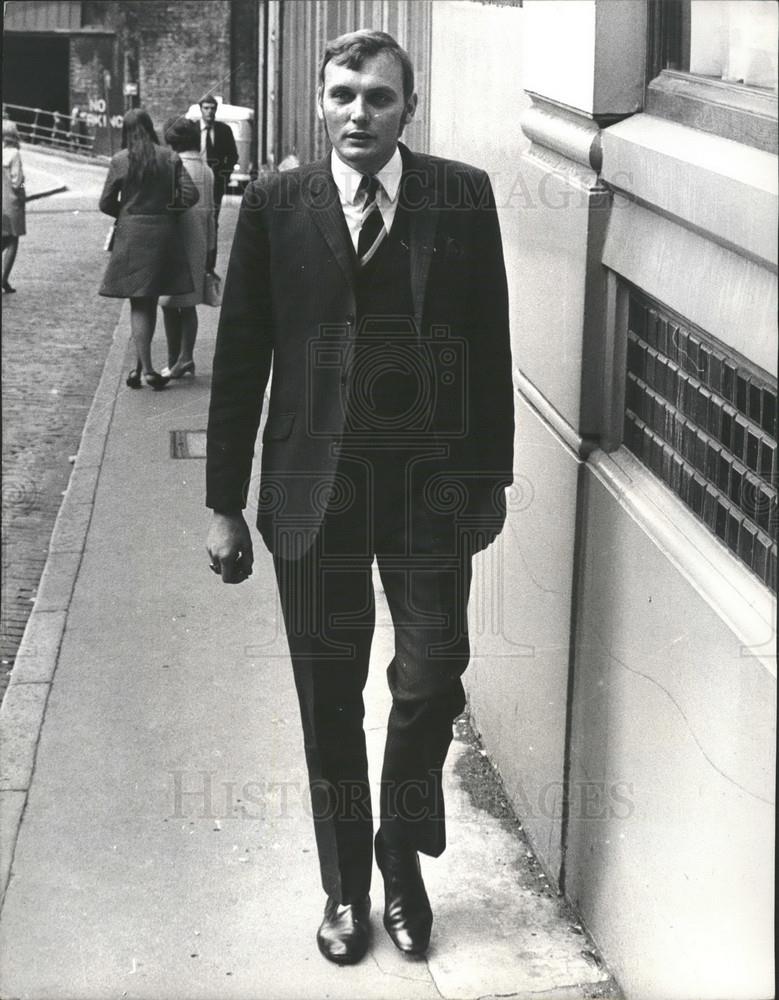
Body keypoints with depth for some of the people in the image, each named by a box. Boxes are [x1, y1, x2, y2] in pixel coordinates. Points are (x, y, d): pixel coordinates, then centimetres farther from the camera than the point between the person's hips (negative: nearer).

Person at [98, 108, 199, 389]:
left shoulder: (119, 160, -4)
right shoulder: (170, 158, 0)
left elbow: (105, 203, -2)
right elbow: (190, 195, -5)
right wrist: (168, 208, 11)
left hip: (131, 233, -2)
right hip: (163, 232, 2)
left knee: (138, 303, 3)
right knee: (150, 302, 12)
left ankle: (146, 368, -7)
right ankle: (142, 366, 19)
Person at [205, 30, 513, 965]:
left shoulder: (463, 196, -1)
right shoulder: (275, 204, -2)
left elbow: (489, 343, 3)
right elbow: (240, 357, 0)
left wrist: (493, 475, 3)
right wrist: (224, 503, 0)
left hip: (433, 485, 0)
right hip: (314, 488, 0)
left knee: (430, 685, 5)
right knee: (329, 697, 10)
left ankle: (403, 860, 32)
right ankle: (345, 885, 30)